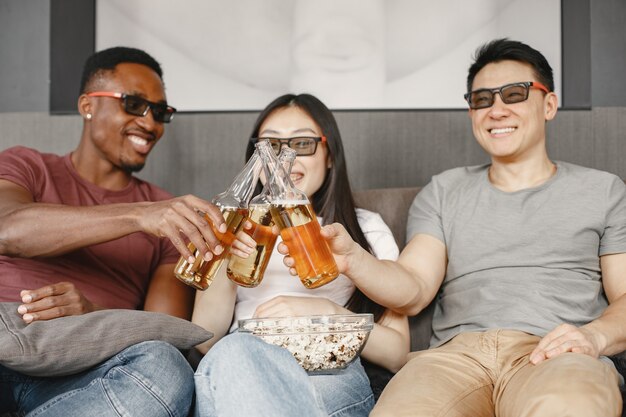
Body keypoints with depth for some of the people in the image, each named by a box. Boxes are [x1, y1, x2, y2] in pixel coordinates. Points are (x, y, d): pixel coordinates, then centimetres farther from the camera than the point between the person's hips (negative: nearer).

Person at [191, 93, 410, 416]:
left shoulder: (368, 228, 17)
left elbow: (397, 353, 10)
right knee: (232, 354, -37)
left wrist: (326, 311, -7)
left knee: (233, 356, -35)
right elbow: (206, 343, 12)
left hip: (332, 376, -1)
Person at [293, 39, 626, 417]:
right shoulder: (444, 191, 23)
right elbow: (414, 290, 8)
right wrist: (352, 259, -12)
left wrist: (596, 334, -12)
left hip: (553, 355, -1)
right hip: (458, 352, 2)